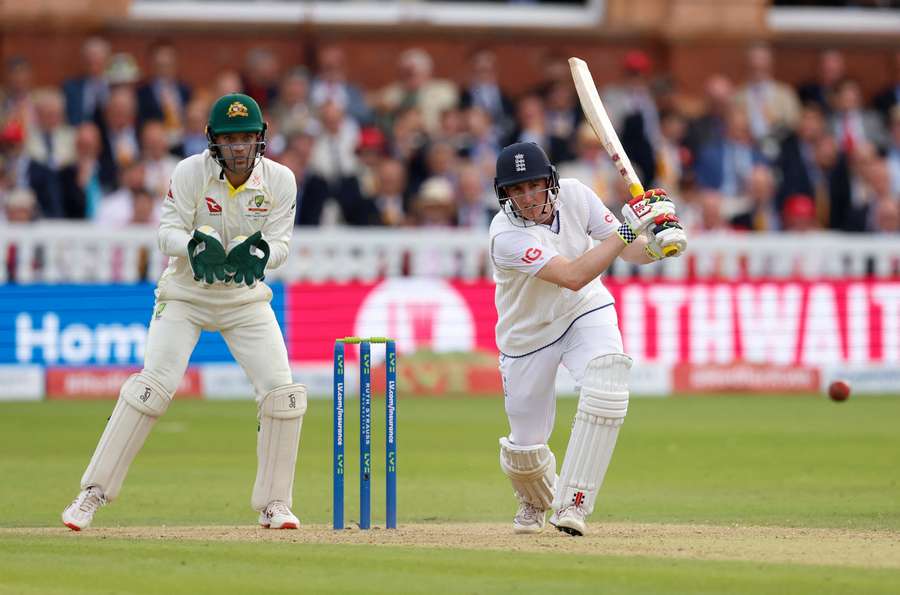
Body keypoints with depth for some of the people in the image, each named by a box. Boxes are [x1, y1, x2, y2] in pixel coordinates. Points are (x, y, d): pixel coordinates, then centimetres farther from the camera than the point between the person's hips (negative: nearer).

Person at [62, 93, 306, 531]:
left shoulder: (280, 180, -10)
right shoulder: (190, 173, -16)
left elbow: (281, 243, -11)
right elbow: (169, 232, -17)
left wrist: (259, 252, -34)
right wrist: (195, 246, -39)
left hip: (246, 297, 2)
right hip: (186, 294, -2)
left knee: (283, 393, -9)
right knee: (153, 385, -16)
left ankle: (274, 504, 6)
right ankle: (93, 492, -10)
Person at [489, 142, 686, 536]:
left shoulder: (574, 196, -15)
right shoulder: (506, 235, -30)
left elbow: (629, 251, -9)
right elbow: (573, 276, -39)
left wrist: (656, 245, -32)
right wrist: (628, 229, -40)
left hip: (587, 314, 2)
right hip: (529, 336, -2)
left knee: (607, 384, -30)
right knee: (526, 449, 3)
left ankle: (572, 504, -22)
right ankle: (537, 502, 42)